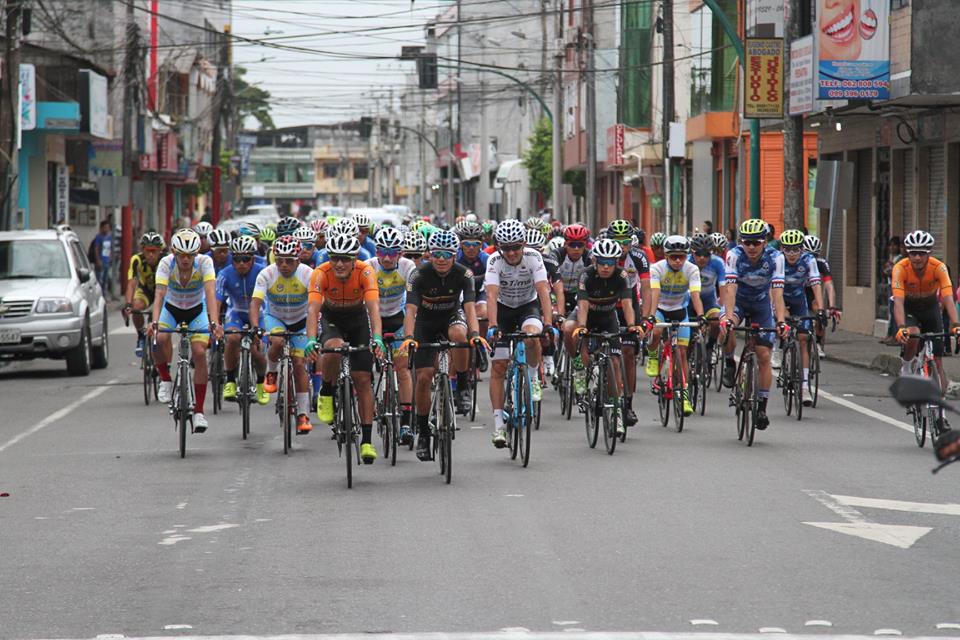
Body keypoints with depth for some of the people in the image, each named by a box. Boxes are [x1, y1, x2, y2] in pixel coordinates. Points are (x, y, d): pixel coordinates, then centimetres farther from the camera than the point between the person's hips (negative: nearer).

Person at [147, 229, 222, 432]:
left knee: (199, 352, -18)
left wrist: (214, 323, -53)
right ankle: (165, 381, -4)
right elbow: (159, 294, -37)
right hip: (172, 308, 0)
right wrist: (154, 322, -53)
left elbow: (210, 293, -39)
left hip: (197, 310, 0)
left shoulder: (205, 262, -28)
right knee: (160, 338, -31)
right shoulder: (166, 263, -27)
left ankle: (199, 411, -11)